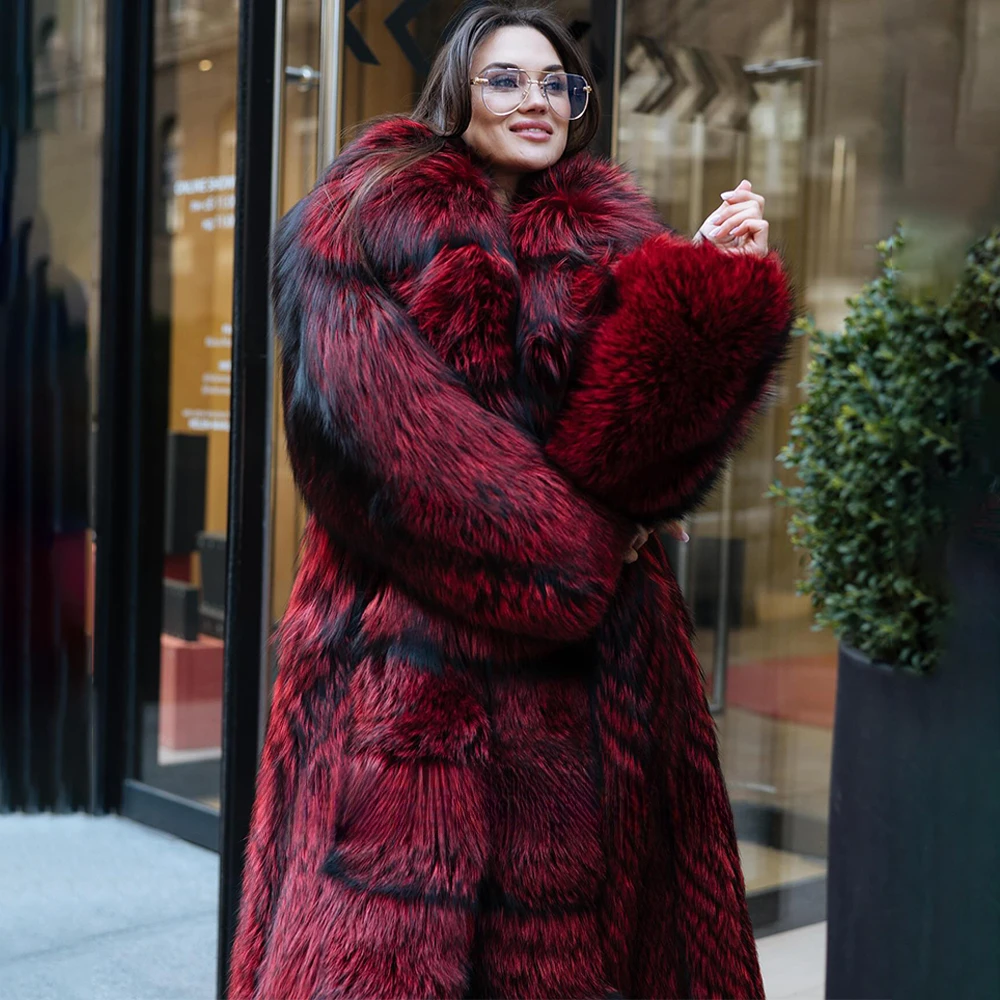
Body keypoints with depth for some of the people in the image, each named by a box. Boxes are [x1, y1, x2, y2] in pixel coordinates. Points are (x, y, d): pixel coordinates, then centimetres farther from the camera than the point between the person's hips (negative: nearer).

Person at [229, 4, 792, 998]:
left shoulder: (610, 240, 15)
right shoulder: (360, 224, 6)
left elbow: (655, 423, 0)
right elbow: (364, 413, -9)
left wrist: (717, 285, -15)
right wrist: (556, 542, -9)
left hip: (588, 648, 3)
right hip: (411, 647, -3)